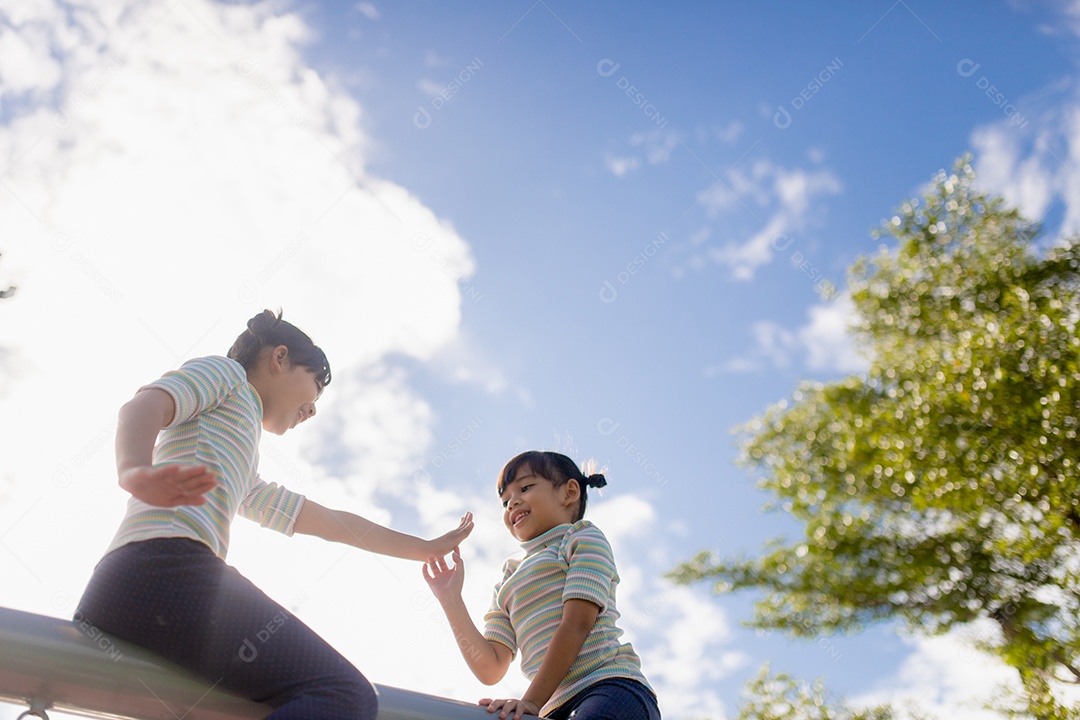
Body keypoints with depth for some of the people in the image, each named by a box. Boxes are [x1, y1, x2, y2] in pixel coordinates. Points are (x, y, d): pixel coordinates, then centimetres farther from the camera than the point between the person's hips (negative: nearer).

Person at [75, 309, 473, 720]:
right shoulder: (225, 371, 16)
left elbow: (325, 521, 42)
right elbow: (143, 407, -5)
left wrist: (425, 548, 47)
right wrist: (136, 471, -28)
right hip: (166, 566, -10)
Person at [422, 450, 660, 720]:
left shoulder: (583, 538, 13)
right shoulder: (509, 585, 30)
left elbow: (578, 624, -3)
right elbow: (490, 670, 16)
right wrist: (451, 600, 9)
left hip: (613, 690, -5)